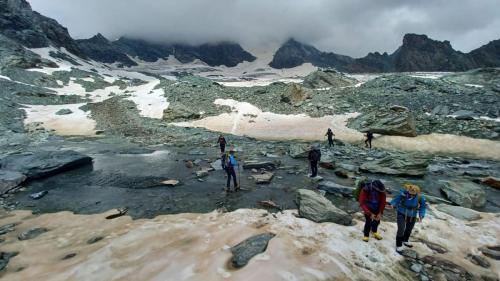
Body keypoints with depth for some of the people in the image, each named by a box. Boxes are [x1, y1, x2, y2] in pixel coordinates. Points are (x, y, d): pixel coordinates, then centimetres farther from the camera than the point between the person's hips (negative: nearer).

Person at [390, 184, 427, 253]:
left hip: (412, 216, 4)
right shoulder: (403, 194, -29)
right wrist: (392, 205, -37)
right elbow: (396, 200, -17)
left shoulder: (420, 197, -21)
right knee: (401, 230, -11)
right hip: (402, 214, -4)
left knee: (409, 229, 23)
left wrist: (421, 215, -12)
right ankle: (399, 245, 9)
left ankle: (405, 240, 51)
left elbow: (423, 206, -3)